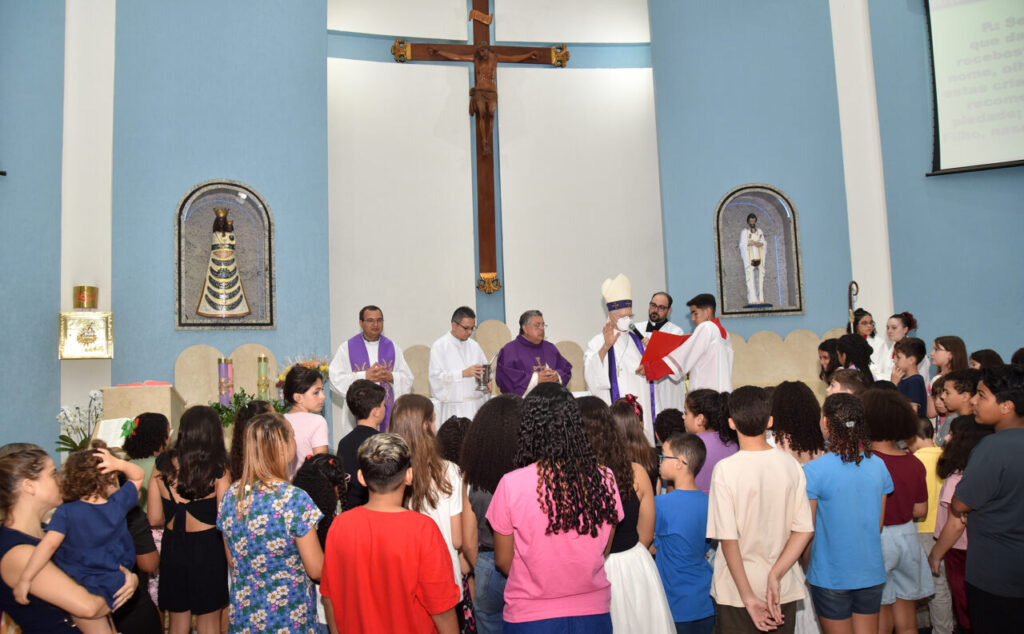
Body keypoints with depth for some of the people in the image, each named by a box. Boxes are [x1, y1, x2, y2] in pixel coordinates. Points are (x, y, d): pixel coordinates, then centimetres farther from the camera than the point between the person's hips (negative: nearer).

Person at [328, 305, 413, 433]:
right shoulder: (347, 348, 4)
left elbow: (408, 379, 8)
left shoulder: (392, 348, 11)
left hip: (387, 410, 2)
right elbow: (336, 378, -5)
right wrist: (365, 376, -14)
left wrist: (390, 377, -11)